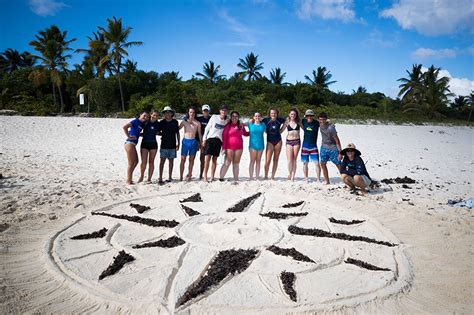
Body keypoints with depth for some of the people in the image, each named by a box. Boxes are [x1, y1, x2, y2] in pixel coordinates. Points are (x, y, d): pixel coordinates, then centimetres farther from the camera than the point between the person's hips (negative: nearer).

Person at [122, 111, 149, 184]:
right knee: (131, 163, -3)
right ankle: (129, 181, 6)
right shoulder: (136, 121, -12)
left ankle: (129, 179, 26)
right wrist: (129, 137, -18)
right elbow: (124, 127, -24)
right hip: (130, 143, -9)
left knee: (136, 162, 17)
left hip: (133, 144, 9)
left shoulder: (141, 123, 13)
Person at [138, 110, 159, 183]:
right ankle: (141, 176, 17)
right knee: (143, 162, -5)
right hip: (144, 143, -1)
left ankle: (149, 178, 15)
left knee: (151, 162, 5)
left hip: (153, 144, 1)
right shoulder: (145, 122, -3)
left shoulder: (158, 124, 2)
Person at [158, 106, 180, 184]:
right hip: (164, 145, -1)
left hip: (172, 145, 1)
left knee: (171, 161, 9)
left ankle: (170, 177, 19)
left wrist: (178, 143, 8)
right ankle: (160, 179, -4)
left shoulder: (175, 122, 3)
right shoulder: (161, 122, 0)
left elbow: (177, 133, 10)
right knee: (162, 161, -6)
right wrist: (162, 134, -2)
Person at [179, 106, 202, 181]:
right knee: (183, 159, -2)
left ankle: (189, 175, 15)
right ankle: (181, 176, 2)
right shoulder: (184, 122, 5)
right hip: (185, 141, 0)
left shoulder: (197, 123, 4)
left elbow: (199, 134, 9)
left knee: (191, 159, 5)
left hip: (193, 141, 0)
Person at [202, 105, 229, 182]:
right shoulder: (214, 117, 2)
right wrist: (204, 139, 2)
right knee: (207, 157, -11)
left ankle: (212, 177, 8)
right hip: (210, 138, -2)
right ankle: (205, 176, -8)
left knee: (215, 159, 4)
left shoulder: (227, 120, 8)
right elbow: (207, 128, 5)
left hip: (219, 140, 2)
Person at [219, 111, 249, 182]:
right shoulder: (228, 125, -2)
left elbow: (245, 133, 26)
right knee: (227, 163, -7)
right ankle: (221, 178, -2)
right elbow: (224, 137, -4)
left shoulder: (241, 126, 9)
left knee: (236, 164, 9)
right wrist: (224, 148, -8)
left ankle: (236, 179, 12)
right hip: (229, 147, -4)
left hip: (239, 147, 4)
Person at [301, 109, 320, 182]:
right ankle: (306, 179, 19)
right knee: (305, 163, 7)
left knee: (317, 163, -6)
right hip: (305, 145, 2)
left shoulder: (317, 123, -8)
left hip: (313, 146, -2)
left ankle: (318, 179, 2)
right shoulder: (304, 121, -1)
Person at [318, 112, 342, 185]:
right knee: (322, 163, 7)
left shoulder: (330, 128, -26)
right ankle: (326, 181, 19)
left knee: (339, 165, -2)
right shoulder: (320, 125, -8)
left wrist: (340, 153, -21)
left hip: (333, 148, -6)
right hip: (324, 147, 6)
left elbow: (337, 141, -21)